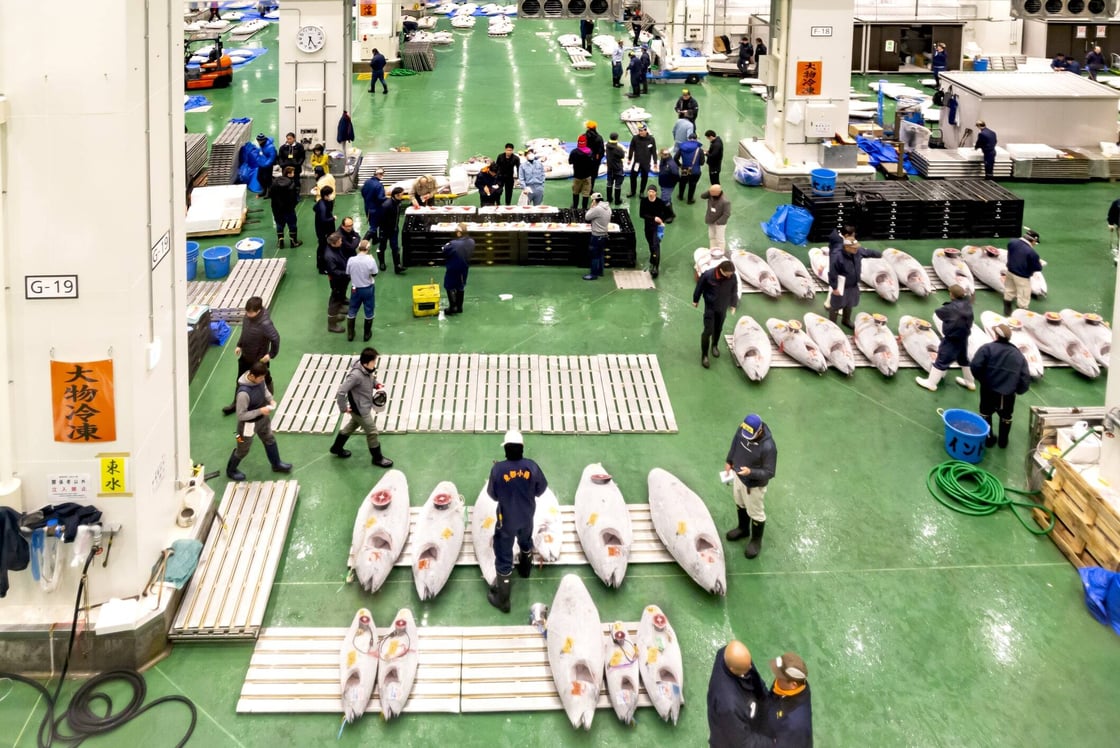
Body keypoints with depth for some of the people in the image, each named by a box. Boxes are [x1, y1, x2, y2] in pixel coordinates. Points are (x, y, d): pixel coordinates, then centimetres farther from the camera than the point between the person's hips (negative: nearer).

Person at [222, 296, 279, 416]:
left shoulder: (265, 323, -36)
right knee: (241, 380, 21)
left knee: (264, 381, 19)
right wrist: (239, 345, 8)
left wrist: (271, 354, -19)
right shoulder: (247, 316, -12)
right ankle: (236, 403, 39)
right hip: (245, 356, 7)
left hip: (259, 359, -7)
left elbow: (275, 338, -27)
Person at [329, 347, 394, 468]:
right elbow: (341, 392, -33)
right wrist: (344, 408, -21)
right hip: (360, 409, -9)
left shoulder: (367, 369, -10)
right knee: (372, 432, 8)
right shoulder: (356, 375, -37)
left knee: (352, 426, 29)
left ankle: (337, 448, 49)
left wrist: (376, 384, -4)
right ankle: (377, 458, 29)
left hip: (364, 406, 9)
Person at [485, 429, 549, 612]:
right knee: (526, 541, 34)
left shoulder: (498, 469, -24)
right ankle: (525, 568, 63)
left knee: (504, 557, 8)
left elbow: (493, 495, -10)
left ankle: (502, 598, 15)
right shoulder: (531, 466, -18)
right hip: (527, 517, 3)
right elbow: (540, 490, -3)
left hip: (507, 519, -3)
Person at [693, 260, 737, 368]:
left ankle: (714, 345, 48)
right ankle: (704, 355, 8)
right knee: (708, 331, -5)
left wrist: (733, 304, 9)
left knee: (718, 329, 20)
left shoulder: (732, 277, -20)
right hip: (710, 307, -3)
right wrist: (695, 300, 3)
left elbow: (734, 291, -1)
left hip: (723, 308, 3)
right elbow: (699, 287, -10)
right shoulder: (708, 275, -28)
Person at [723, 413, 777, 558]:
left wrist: (750, 472, -41)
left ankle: (756, 541, 42)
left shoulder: (768, 447, -39)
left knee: (755, 513, 17)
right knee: (740, 504, 31)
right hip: (737, 475, 7)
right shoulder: (742, 429, -21)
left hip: (754, 484, -6)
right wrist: (729, 461, 10)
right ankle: (743, 529, 58)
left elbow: (769, 473, -28)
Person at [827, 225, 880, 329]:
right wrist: (834, 288, -22)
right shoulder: (837, 256, -33)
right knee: (836, 306, 11)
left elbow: (868, 252, 11)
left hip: (853, 285, 8)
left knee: (849, 305, 27)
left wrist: (880, 254, 28)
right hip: (841, 287, -7)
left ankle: (846, 320, 52)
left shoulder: (858, 251, -11)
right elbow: (832, 273, -27)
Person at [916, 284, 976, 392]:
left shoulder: (952, 308, -27)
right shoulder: (967, 304, -9)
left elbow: (938, 312, -10)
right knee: (963, 359, 25)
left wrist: (945, 306, 6)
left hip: (952, 339, -8)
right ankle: (970, 382, 38)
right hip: (963, 337, 8)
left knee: (942, 360, 2)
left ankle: (931, 383, 11)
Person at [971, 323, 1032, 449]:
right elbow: (1025, 378, 4)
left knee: (986, 414, 21)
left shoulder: (988, 348, -5)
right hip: (1008, 395, 3)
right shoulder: (1019, 355, 6)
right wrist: (1018, 390, 19)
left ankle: (988, 438, 25)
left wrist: (982, 379, 2)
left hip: (989, 390, -3)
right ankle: (1003, 441, 34)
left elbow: (975, 366, -16)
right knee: (1006, 417, 24)